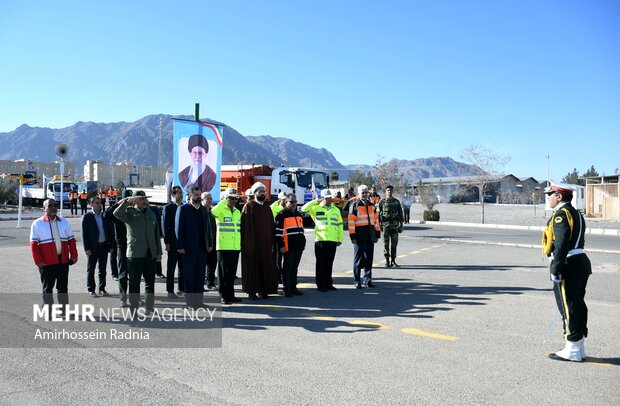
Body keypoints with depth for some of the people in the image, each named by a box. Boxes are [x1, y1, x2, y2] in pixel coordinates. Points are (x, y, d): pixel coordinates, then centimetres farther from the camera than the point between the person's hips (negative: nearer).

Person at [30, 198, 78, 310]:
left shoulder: (64, 222, 12)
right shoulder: (37, 224, 0)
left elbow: (71, 240, 11)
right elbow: (34, 244, -4)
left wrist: (73, 255, 2)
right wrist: (38, 261, -11)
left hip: (63, 261, 3)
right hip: (47, 263, -3)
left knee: (63, 287, 11)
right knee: (48, 287, 6)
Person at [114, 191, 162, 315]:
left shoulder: (151, 213, 14)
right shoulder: (130, 212, -2)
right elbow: (117, 213, -24)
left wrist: (159, 252, 12)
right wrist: (128, 201, -22)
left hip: (150, 254, 5)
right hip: (135, 254, -5)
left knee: (150, 282, 11)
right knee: (134, 283, 1)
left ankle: (149, 308, 22)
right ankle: (134, 311, 9)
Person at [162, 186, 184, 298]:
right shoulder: (168, 208, -4)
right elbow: (165, 226, -7)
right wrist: (167, 242, -12)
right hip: (173, 243, -5)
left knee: (183, 267, 10)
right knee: (171, 268, 3)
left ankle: (182, 288, 21)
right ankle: (170, 291, 10)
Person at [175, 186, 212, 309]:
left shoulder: (204, 210, 13)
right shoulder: (183, 209, -3)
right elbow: (178, 228, -6)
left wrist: (209, 244, 7)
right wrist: (180, 246, -12)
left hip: (202, 248, 5)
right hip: (189, 248, -5)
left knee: (200, 275, 9)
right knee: (189, 276, 2)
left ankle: (199, 300, 17)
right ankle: (190, 301, 10)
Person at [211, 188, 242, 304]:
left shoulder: (237, 212, 16)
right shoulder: (221, 210, -5)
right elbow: (213, 211, -30)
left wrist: (240, 244, 18)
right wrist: (225, 200, -23)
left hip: (235, 247, 6)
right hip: (223, 247, -6)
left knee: (232, 273, 11)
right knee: (223, 272, 0)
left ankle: (231, 295, 18)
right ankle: (224, 296, 6)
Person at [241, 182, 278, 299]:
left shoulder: (267, 208, 14)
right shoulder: (249, 206, -3)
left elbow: (272, 226, 17)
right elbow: (244, 225, -7)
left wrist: (272, 241, 11)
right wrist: (245, 242, -12)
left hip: (265, 243, 5)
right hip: (252, 243, -5)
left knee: (265, 266, 6)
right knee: (252, 266, -1)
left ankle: (263, 290, 14)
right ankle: (251, 291, 6)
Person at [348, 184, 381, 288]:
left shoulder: (371, 205, 15)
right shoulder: (355, 205, -4)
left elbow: (376, 219, 19)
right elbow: (351, 222, -8)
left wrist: (377, 234, 13)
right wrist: (353, 236, -13)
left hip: (370, 236, 6)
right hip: (359, 237, -6)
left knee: (369, 259, 10)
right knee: (358, 259, -1)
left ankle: (367, 280, 19)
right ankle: (357, 281, 6)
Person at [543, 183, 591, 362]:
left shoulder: (561, 214, -15)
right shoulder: (576, 213, 17)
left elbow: (561, 245, -22)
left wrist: (555, 270, -21)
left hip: (568, 266, -10)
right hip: (582, 262, 10)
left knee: (568, 309, -3)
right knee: (578, 306, 14)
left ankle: (572, 351, 4)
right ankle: (579, 349, 23)